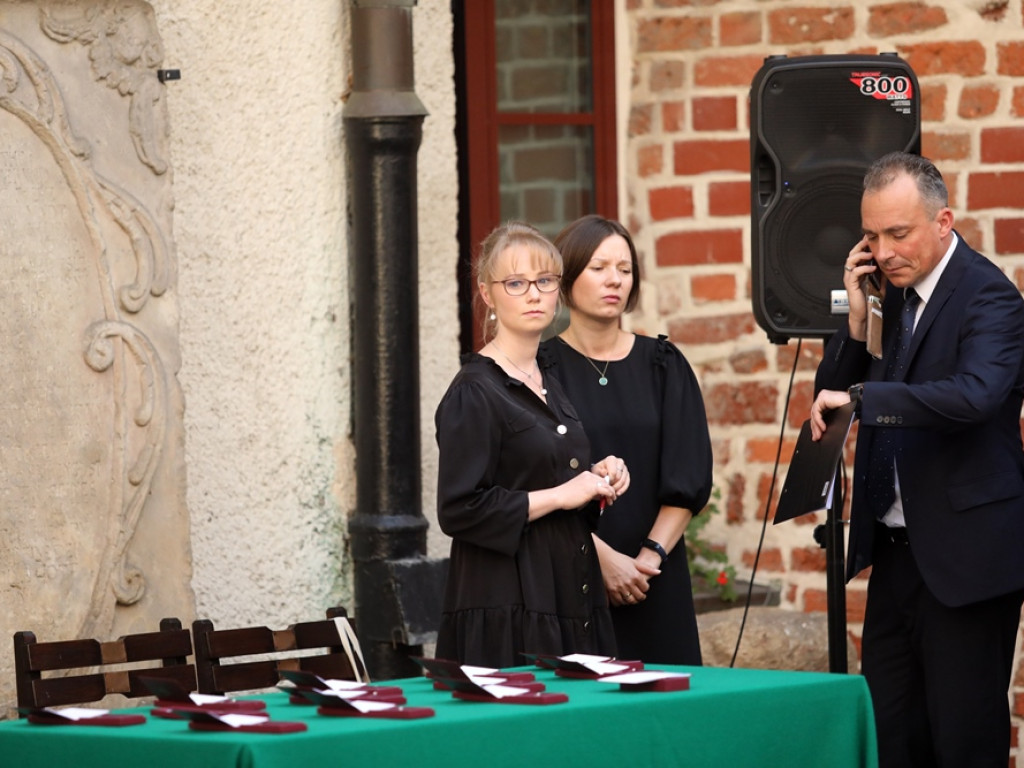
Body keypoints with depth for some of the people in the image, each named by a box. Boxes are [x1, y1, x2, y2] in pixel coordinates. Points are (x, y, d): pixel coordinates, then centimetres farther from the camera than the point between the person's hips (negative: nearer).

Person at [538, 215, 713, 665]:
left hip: (656, 585, 3)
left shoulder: (662, 365, 9)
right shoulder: (543, 367, 0)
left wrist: (650, 556, -9)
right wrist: (602, 556, -15)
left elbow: (689, 478, 3)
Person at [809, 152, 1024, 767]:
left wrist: (862, 396, -31)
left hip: (964, 553, -8)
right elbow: (832, 399, 12)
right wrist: (858, 321, -3)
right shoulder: (890, 291, 11)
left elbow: (973, 394, -32)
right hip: (896, 551, 8)